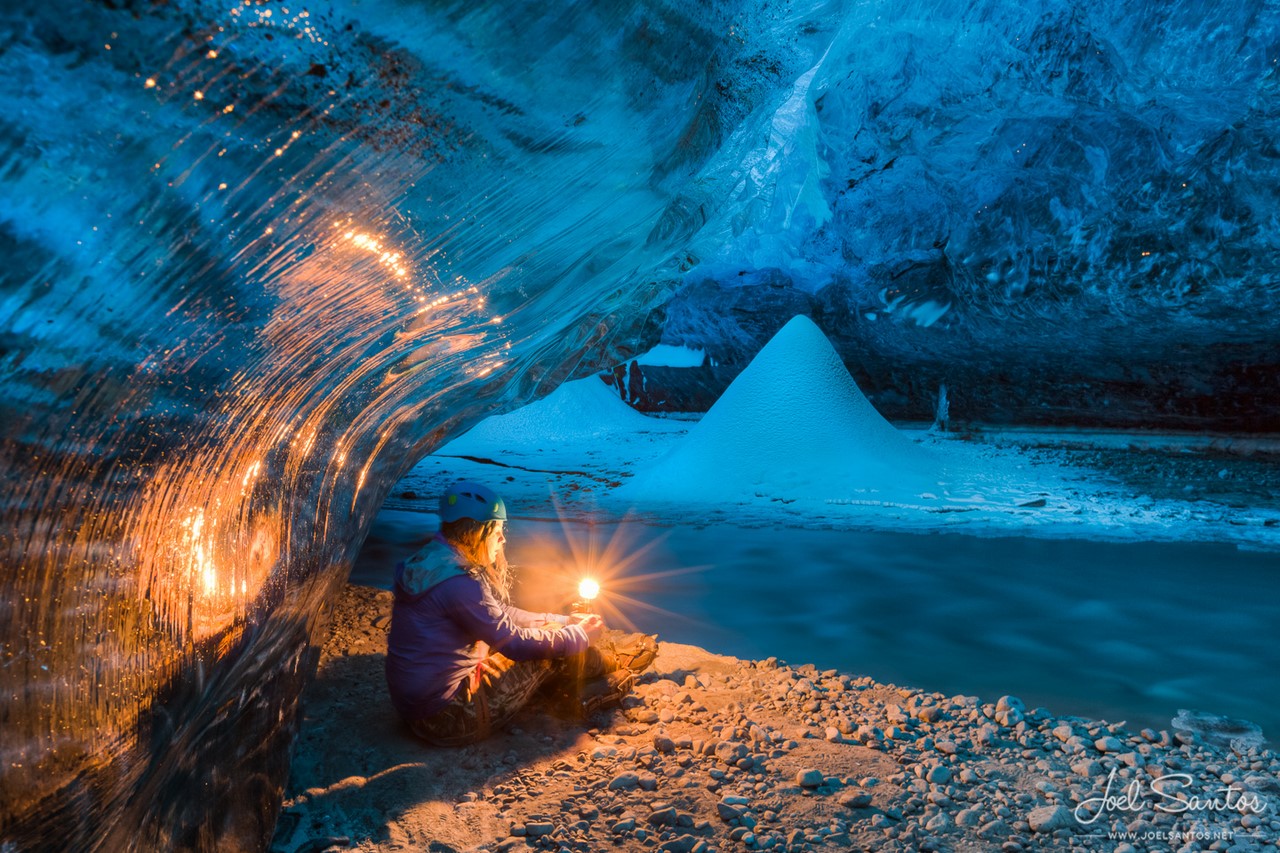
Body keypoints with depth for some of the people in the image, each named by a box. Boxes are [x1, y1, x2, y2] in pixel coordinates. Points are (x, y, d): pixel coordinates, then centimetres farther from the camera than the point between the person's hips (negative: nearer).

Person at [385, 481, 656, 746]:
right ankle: (613, 665, 23)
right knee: (550, 652, -1)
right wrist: (580, 635, -5)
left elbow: (500, 615, 14)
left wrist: (564, 621, 13)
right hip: (449, 720, -9)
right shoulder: (459, 582, -26)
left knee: (544, 631, 11)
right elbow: (514, 643, -19)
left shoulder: (433, 561, 5)